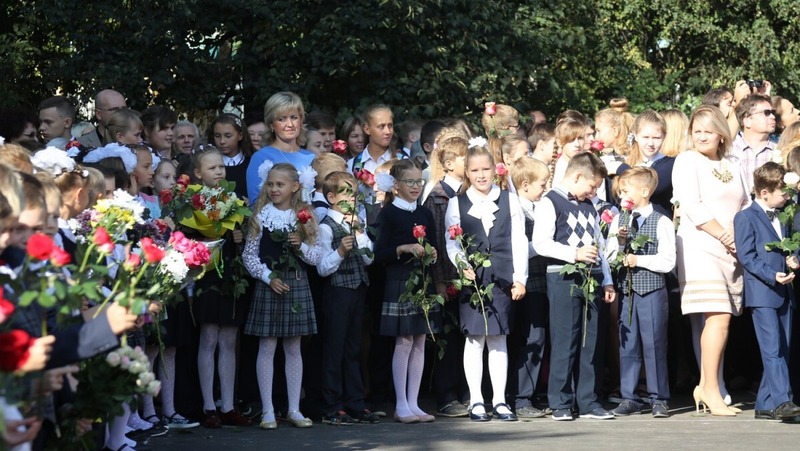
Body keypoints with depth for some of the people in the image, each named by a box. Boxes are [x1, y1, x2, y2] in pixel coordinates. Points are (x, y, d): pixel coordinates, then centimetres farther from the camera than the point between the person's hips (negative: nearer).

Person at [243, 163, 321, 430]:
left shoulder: (304, 216, 5)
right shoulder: (260, 215, -1)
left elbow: (316, 257, 5)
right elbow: (249, 254, -2)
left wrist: (301, 246, -13)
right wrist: (268, 277, -12)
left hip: (297, 285, 2)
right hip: (268, 285, -2)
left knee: (293, 348, 8)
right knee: (267, 348, 0)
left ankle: (294, 409, 13)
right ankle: (267, 411, 4)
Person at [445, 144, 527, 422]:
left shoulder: (509, 201, 8)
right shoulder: (457, 204, 7)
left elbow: (518, 241, 5)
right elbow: (451, 243, 2)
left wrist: (519, 278, -2)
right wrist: (463, 265, -17)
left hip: (502, 279, 1)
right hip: (471, 277, -1)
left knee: (498, 339, 5)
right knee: (474, 339, 0)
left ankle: (499, 400, 10)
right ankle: (476, 401, 6)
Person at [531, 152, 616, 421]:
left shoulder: (589, 206, 21)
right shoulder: (550, 202, -3)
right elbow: (540, 243, -13)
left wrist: (606, 280, 19)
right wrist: (574, 253, -19)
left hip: (592, 279, 7)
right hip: (564, 279, -7)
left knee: (592, 343, 6)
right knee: (565, 343, -6)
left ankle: (588, 402, 11)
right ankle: (560, 404, 1)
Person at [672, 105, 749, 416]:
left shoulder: (731, 165, 18)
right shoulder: (686, 161, 0)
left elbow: (745, 205, 19)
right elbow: (692, 207, -10)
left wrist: (739, 234, -1)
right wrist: (724, 236, -13)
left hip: (731, 251, 6)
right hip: (700, 248, -6)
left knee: (719, 319, 2)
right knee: (718, 318, -14)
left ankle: (706, 387, 9)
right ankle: (711, 390, -10)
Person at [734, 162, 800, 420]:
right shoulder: (746, 218, -5)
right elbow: (746, 256, -12)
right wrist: (772, 275, -20)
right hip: (762, 293, -8)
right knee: (773, 349, -15)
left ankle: (766, 405, 11)